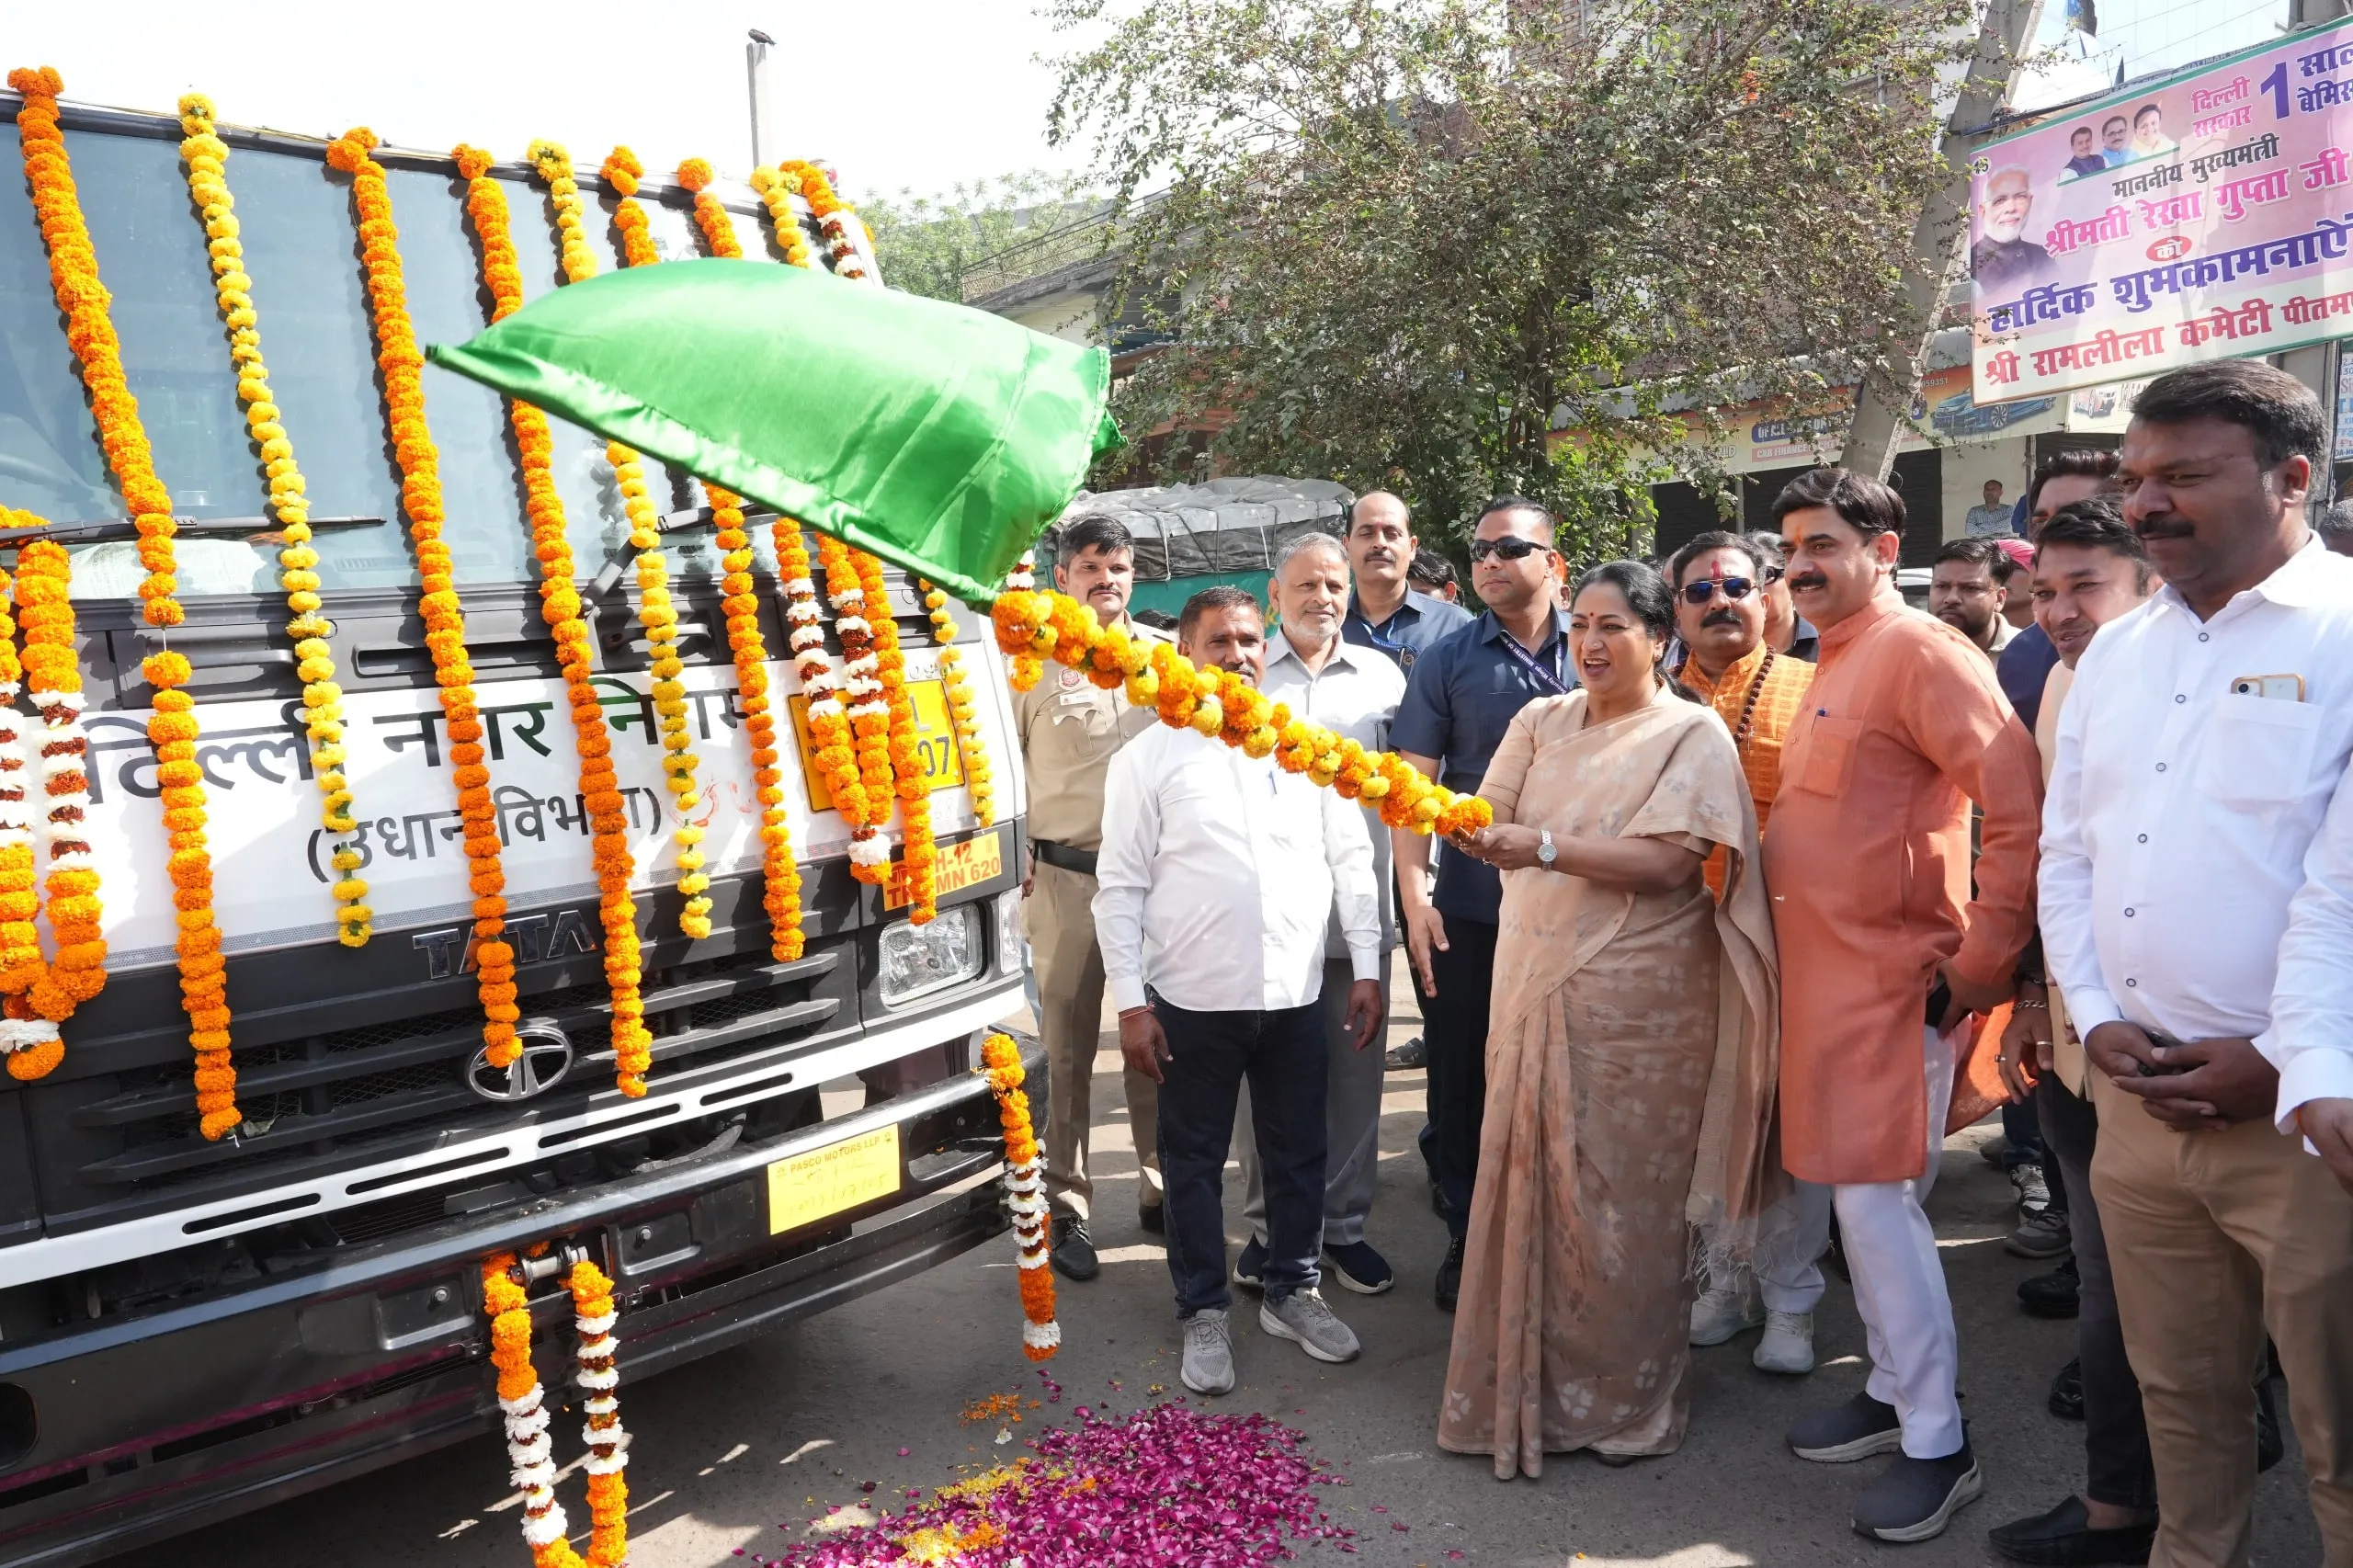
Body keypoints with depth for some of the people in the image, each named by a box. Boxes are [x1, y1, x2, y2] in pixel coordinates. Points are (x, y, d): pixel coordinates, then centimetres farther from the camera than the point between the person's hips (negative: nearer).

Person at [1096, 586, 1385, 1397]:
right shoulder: (1149, 757, -2)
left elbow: (1350, 857, 7)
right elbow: (1121, 887, -3)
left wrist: (1366, 966, 3)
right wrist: (1130, 1001, -8)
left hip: (1296, 993, 3)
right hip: (1193, 998, -2)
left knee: (1298, 1152, 15)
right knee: (1196, 1162, 10)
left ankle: (1293, 1291, 33)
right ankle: (1204, 1313, 26)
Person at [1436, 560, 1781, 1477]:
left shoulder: (1693, 733, -4)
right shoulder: (1542, 721, 11)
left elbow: (1668, 861, -16)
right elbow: (1491, 823, 1)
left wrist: (1545, 848, -25)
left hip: (1634, 998, -4)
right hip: (1535, 986, 5)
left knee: (1621, 1200, 3)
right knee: (1528, 1187, 9)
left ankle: (1625, 1399, 22)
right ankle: (1530, 1387, 26)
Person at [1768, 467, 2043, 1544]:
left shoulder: (1921, 652, -13)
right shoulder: (1835, 664, 15)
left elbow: (2021, 808, -21)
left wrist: (1980, 961, -18)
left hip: (1892, 982, -9)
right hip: (1828, 974, 9)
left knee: (1876, 1202, -4)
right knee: (1861, 1199, 15)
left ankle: (1936, 1446, 9)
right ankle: (1893, 1390, 29)